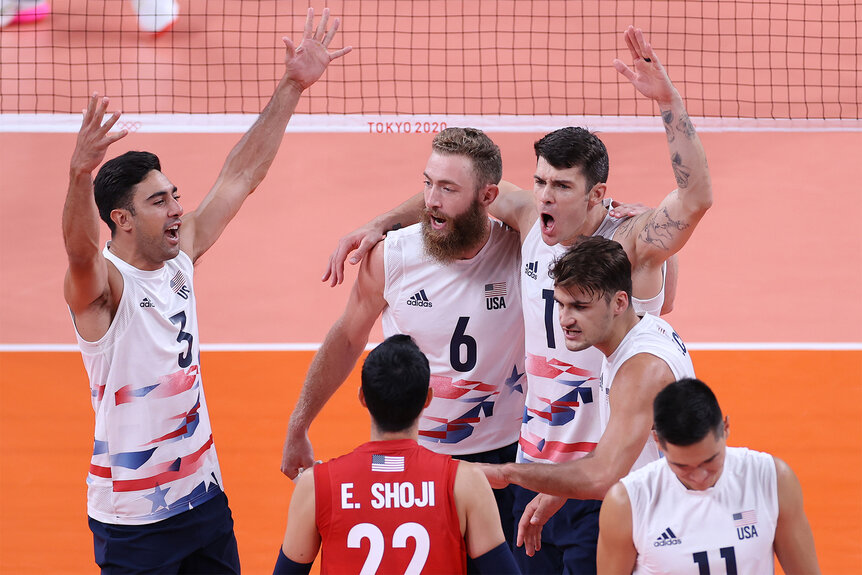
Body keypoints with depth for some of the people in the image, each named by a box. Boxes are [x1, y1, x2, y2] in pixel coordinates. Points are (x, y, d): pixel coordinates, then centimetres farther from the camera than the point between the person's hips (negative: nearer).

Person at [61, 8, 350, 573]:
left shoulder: (180, 258, 4)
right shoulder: (101, 283, -16)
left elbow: (240, 177, 9)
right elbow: (81, 249, -40)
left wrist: (292, 88, 7)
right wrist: (80, 176, -59)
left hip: (203, 496, 7)